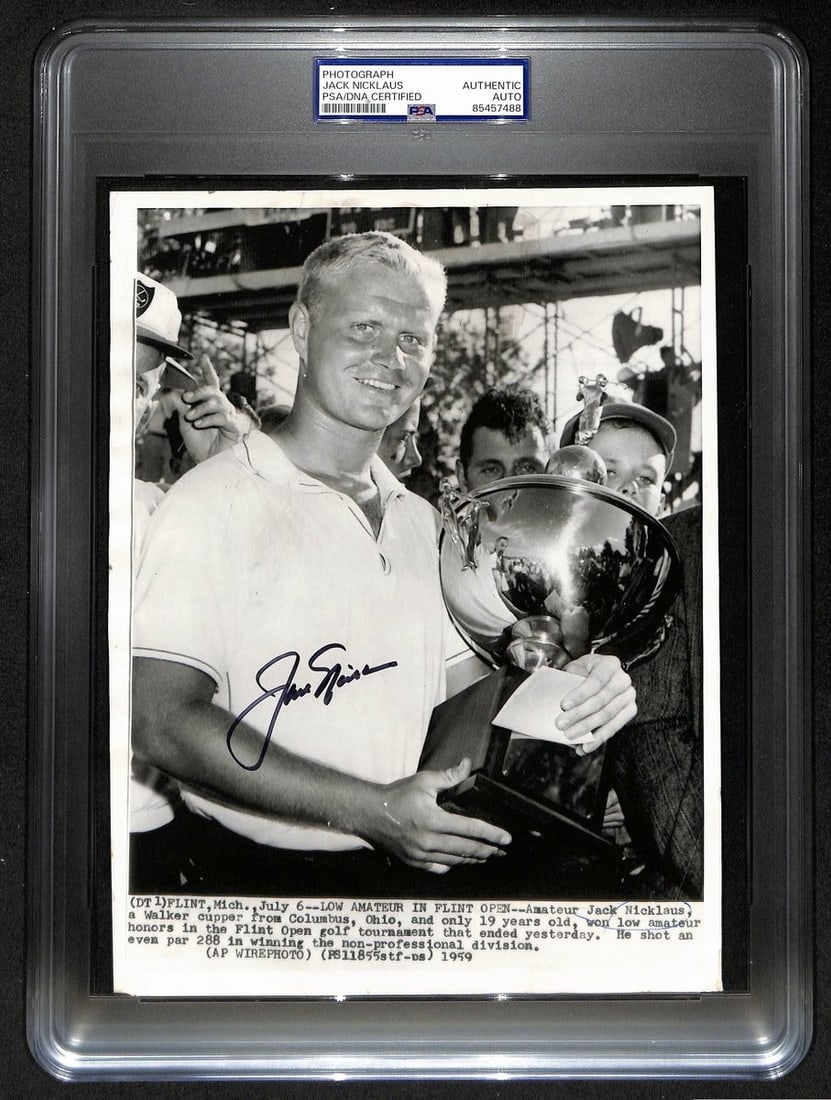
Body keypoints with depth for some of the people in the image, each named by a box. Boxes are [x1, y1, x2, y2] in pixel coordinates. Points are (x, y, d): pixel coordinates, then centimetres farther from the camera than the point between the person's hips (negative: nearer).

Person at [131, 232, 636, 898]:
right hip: (257, 874, -5)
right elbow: (162, 721, -20)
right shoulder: (218, 500, -13)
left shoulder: (420, 519, 7)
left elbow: (442, 696, 12)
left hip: (407, 869, 6)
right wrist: (374, 810, -24)